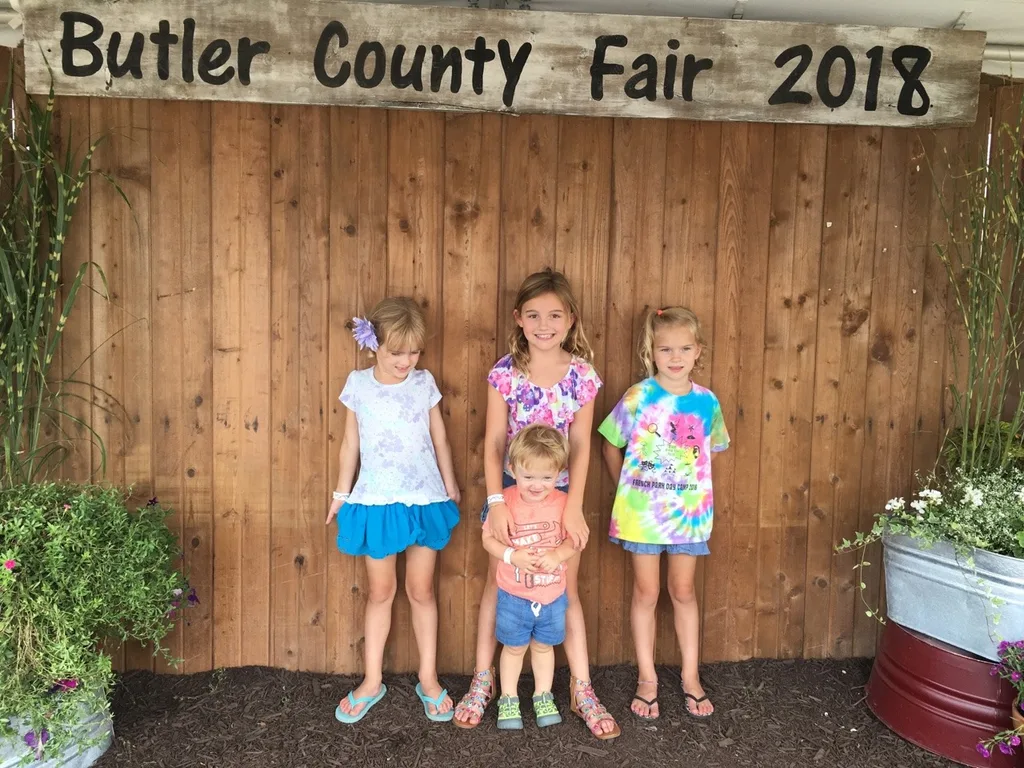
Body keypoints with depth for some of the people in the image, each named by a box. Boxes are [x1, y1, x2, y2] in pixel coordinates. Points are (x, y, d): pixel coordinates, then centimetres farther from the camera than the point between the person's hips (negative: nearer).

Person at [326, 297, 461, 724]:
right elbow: (350, 445, 5)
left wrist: (451, 488, 11)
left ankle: (428, 679, 24)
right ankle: (372, 680, 26)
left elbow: (440, 440, 7)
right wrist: (342, 493, 9)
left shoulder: (424, 383, -2)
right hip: (376, 502, 0)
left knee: (421, 590, 10)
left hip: (425, 501, 0)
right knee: (380, 592, 11)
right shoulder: (358, 385, -3)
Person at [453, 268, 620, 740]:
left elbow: (581, 445, -8)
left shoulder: (582, 375, -8)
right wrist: (496, 501, -19)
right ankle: (483, 681, 26)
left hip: (560, 491, 0)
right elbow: (494, 442, -10)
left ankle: (581, 689, 21)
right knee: (498, 583, 11)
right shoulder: (505, 373, -10)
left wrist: (573, 505, -15)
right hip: (512, 489, 0)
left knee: (566, 590, 9)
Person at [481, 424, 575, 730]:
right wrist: (512, 556, -25)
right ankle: (508, 700, 34)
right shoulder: (506, 501, -16)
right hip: (513, 595, -2)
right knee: (514, 647, 16)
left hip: (552, 595, 2)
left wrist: (558, 554, -23)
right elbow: (488, 538, -10)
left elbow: (573, 540, -3)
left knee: (544, 646, 20)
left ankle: (543, 696, 40)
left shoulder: (563, 503, -11)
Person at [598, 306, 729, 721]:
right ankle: (647, 678, 23)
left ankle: (690, 676, 28)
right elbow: (611, 446, 2)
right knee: (646, 593, 9)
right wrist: (627, 489, 5)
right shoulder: (637, 397, -9)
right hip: (642, 511, -2)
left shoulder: (707, 402, -2)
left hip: (688, 510, 2)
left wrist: (690, 481, 6)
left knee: (683, 591, 13)